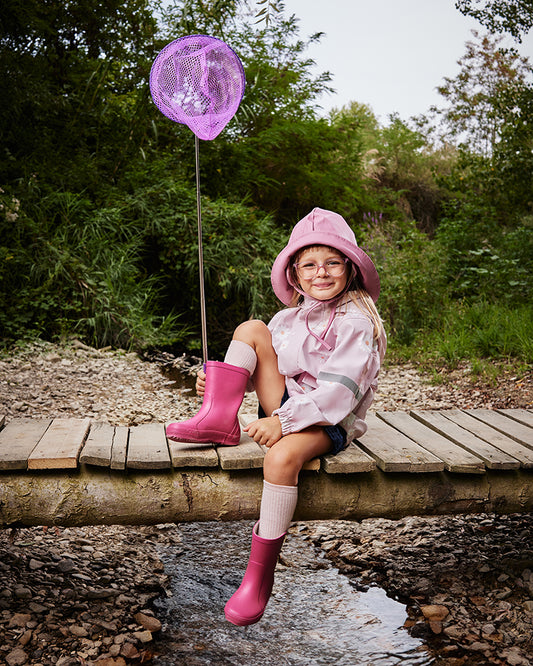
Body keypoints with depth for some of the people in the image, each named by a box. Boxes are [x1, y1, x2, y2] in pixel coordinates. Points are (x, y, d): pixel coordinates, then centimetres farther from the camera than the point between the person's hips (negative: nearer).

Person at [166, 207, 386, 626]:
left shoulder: (356, 323, -10)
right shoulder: (289, 319, 12)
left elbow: (339, 391, -20)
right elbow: (264, 371, 17)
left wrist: (283, 421, -27)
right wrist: (216, 380, -1)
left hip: (329, 421, -6)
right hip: (287, 407, 7)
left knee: (282, 457, -39)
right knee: (251, 329, -4)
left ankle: (260, 575, -24)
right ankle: (220, 418, -10)